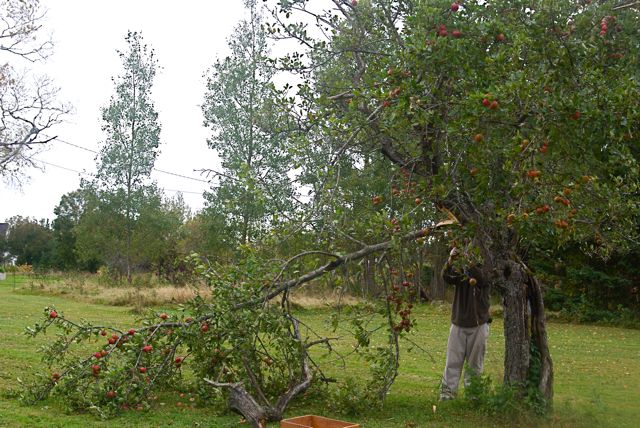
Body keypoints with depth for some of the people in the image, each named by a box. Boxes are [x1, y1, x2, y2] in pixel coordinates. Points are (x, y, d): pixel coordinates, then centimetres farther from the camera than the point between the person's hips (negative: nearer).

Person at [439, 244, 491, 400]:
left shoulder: (485, 272, -3)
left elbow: (482, 279, -26)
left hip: (478, 325, -1)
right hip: (459, 324, 1)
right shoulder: (459, 271, 3)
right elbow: (446, 277, -16)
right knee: (453, 361, 1)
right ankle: (447, 392, 4)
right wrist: (451, 260, -33)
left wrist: (468, 261, -36)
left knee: (475, 363, 9)